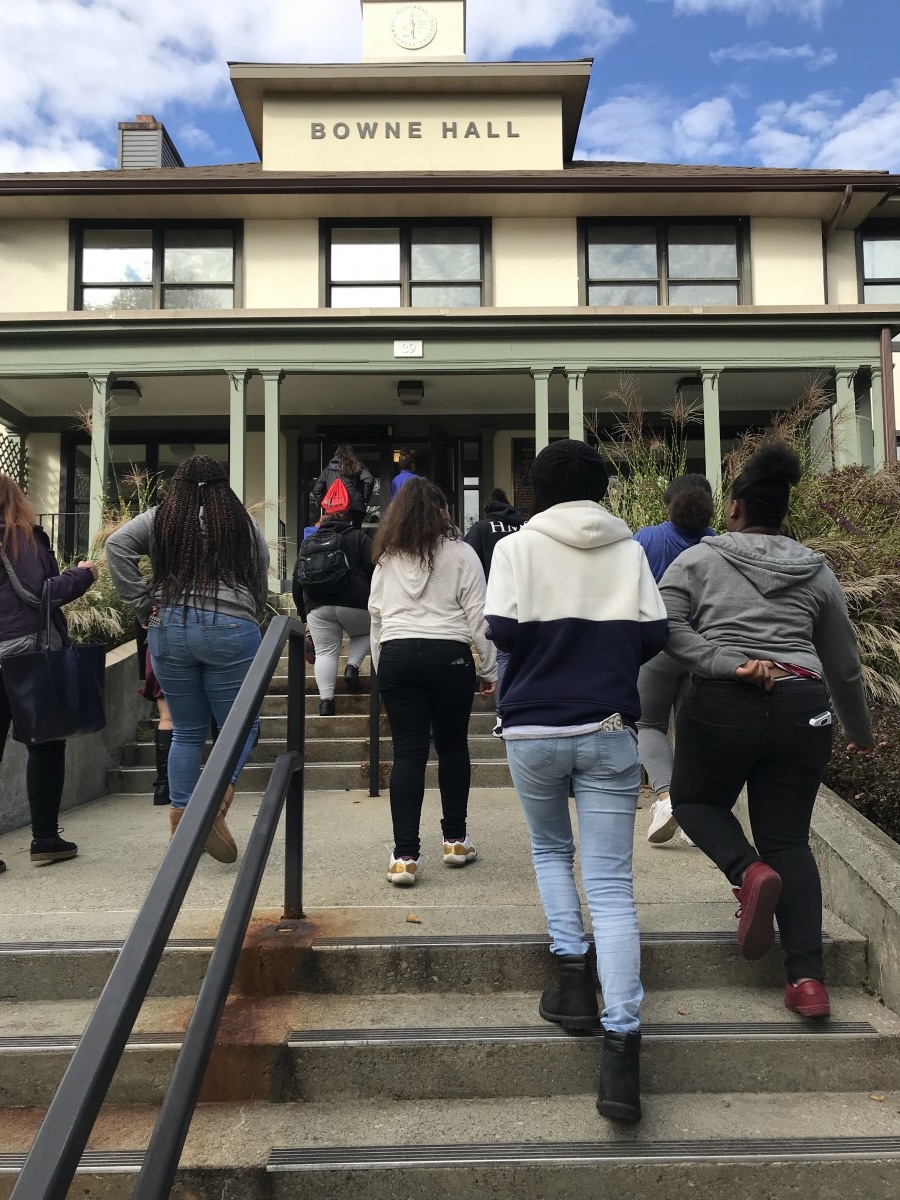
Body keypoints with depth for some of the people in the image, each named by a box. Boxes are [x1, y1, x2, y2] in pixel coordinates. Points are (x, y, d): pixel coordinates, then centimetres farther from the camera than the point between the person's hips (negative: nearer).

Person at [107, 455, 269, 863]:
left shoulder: (160, 517, 10)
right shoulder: (243, 521, 8)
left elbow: (116, 545, -2)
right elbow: (261, 583, 7)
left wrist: (143, 605, 0)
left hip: (168, 628, 3)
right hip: (230, 629, -2)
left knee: (187, 732, 13)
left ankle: (180, 821, 12)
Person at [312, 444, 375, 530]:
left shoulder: (328, 469, 15)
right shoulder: (356, 466, 3)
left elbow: (316, 489, 16)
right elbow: (369, 480, -12)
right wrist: (365, 500, -2)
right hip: (354, 509, -3)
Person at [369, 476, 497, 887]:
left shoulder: (386, 557, 10)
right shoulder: (460, 552, 0)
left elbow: (376, 615, 13)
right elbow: (477, 615, -2)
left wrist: (381, 666, 20)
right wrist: (489, 668, 5)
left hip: (397, 655, 2)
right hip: (449, 656, -2)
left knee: (408, 753, 2)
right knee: (452, 746, 13)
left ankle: (404, 855, -1)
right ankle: (455, 840, 23)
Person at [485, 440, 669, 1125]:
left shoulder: (518, 547, -1)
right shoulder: (629, 549, 5)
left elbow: (502, 629, -10)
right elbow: (654, 636, 1)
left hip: (534, 728, -1)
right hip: (610, 729, 1)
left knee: (550, 851, 24)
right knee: (611, 885, 2)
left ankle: (573, 972, 11)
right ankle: (621, 1045, -5)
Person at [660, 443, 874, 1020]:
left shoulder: (698, 559, 4)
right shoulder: (816, 571, 13)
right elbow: (844, 662, 19)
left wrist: (725, 663, -11)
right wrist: (860, 730, 31)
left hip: (720, 705, -3)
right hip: (801, 709, 3)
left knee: (695, 801, 21)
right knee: (789, 840, 11)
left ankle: (748, 870, -7)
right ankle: (808, 978, 4)